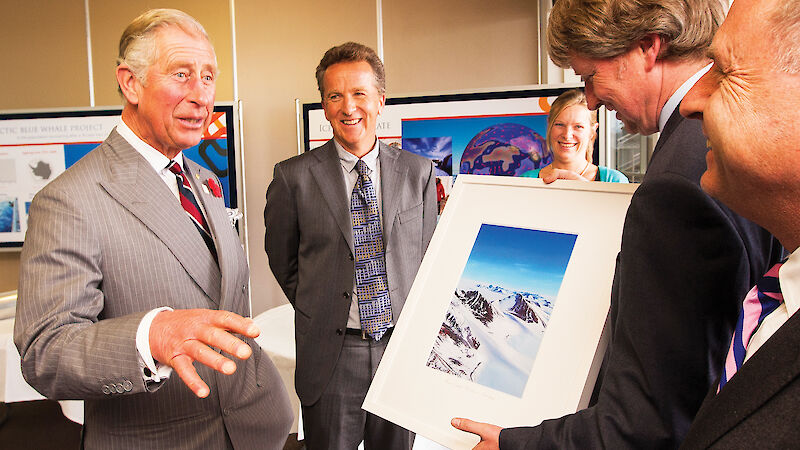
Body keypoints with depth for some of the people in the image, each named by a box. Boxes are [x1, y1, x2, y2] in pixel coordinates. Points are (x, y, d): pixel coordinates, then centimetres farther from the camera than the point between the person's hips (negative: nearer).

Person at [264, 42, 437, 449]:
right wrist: (319, 312, 2)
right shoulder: (294, 176, -4)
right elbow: (282, 260, 7)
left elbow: (426, 256, 9)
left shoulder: (418, 172, 2)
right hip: (330, 353, -2)